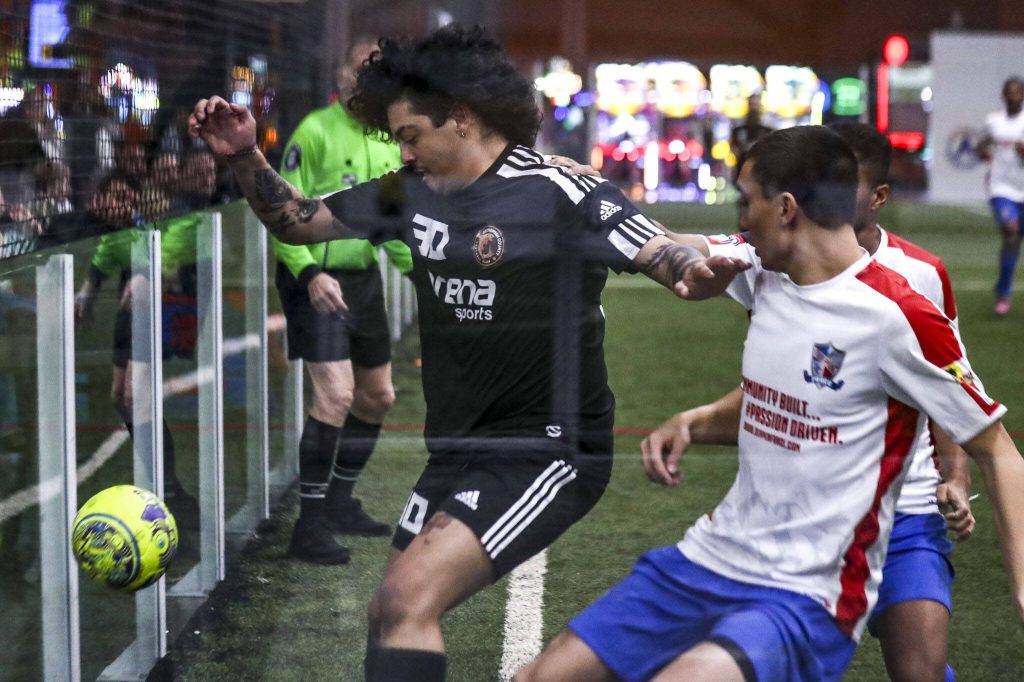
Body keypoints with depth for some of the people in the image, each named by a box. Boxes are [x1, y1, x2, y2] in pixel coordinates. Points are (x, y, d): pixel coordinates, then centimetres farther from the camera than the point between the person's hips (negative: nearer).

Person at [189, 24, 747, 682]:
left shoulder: (560, 193, -16)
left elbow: (671, 259, -22)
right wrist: (245, 156, -3)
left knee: (411, 595, -23)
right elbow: (298, 220, 13)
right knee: (389, 616, 15)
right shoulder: (414, 192, 4)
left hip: (547, 452, -8)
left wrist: (700, 272, -45)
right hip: (458, 452, 8)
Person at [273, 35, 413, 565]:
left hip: (364, 278, 8)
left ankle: (339, 503, 32)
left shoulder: (390, 142, 9)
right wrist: (309, 272, -25)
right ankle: (309, 525, -9)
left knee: (377, 397, 15)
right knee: (336, 395, -18)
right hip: (316, 279, -8)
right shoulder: (316, 132, -13)